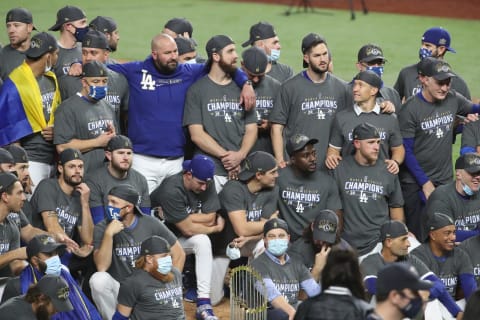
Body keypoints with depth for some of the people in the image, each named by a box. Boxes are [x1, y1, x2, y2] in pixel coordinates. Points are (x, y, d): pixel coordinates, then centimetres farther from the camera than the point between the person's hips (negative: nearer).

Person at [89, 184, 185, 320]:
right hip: (118, 289, 0)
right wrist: (109, 234, -28)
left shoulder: (151, 224, -4)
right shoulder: (102, 229, -8)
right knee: (99, 279, -33)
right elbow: (102, 268, -20)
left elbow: (179, 254, 3)